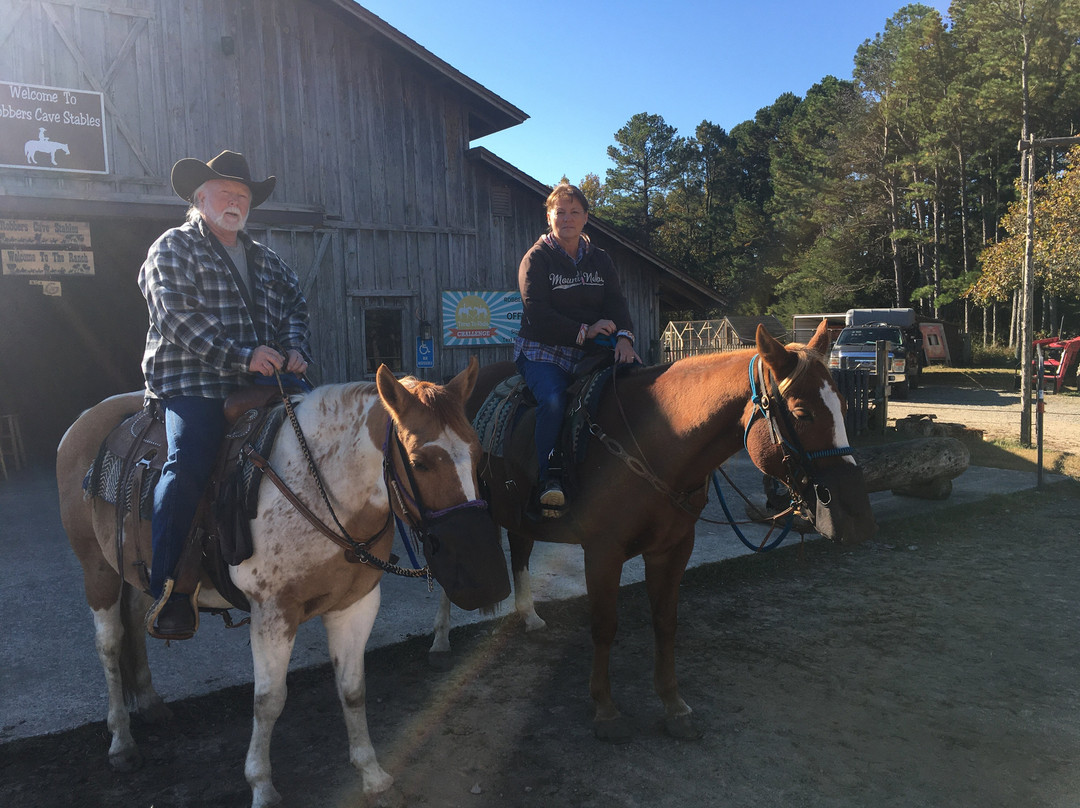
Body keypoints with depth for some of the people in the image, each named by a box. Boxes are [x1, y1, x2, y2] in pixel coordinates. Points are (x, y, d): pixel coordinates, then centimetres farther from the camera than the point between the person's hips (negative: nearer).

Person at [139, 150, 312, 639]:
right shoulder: (174, 247, 5)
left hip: (260, 382, 6)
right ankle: (168, 592, -21)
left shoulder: (263, 259, 24)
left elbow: (296, 304, 23)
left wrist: (295, 349, 0)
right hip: (192, 383, -6)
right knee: (189, 462, -27)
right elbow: (177, 317, -9)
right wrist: (241, 356, -19)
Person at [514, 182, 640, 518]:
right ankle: (547, 479, -25)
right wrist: (584, 331, -18)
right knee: (553, 399, -34)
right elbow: (539, 315, -10)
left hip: (590, 351, 4)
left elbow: (617, 302, 5)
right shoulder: (536, 259, 1)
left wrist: (623, 336, -17)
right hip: (542, 350, -4)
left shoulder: (600, 260, 16)